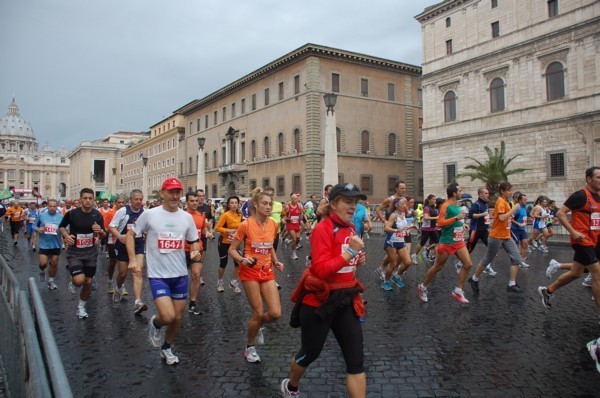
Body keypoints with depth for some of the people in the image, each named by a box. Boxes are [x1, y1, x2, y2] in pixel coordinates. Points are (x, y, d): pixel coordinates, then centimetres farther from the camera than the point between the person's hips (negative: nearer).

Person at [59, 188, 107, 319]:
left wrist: (100, 231, -21)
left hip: (91, 252, 3)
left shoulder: (97, 215, -5)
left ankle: (81, 307, 31)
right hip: (74, 252, -3)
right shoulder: (72, 213, -12)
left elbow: (103, 235, 3)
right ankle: (73, 283, 18)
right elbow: (61, 226, 7)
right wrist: (66, 235, -13)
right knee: (79, 280, -21)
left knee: (88, 282, 8)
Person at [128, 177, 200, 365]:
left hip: (180, 274, 4)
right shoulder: (149, 214, -8)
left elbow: (194, 241, 13)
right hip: (158, 275, -4)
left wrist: (195, 252, -9)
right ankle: (155, 323, 20)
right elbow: (130, 234, 3)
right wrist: (133, 259, -7)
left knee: (178, 317, 12)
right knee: (168, 316, -18)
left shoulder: (187, 217, 1)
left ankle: (166, 348, 39)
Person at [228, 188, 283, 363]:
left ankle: (257, 326, 29)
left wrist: (276, 261, 2)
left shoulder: (273, 224, 0)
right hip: (250, 272, -4)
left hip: (268, 271, 5)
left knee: (276, 313, -5)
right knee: (259, 313, -2)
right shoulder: (246, 225, -15)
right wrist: (243, 260, -26)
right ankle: (250, 347, 24)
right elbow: (232, 250, -8)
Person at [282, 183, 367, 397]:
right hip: (319, 301, -6)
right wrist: (350, 252, -27)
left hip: (346, 300, 6)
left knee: (356, 360, 4)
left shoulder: (350, 228, 6)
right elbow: (320, 269, -26)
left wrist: (357, 260, 2)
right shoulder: (323, 229, -18)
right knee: (309, 353, 16)